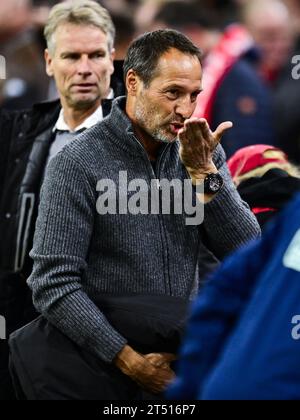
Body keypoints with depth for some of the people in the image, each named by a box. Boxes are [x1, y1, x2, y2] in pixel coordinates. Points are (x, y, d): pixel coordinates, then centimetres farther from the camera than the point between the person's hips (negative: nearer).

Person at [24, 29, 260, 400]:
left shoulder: (200, 153, 2)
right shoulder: (78, 164, -12)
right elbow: (53, 285, -17)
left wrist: (204, 173, -16)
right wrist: (130, 362, -22)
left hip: (184, 365, 5)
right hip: (107, 376, -4)